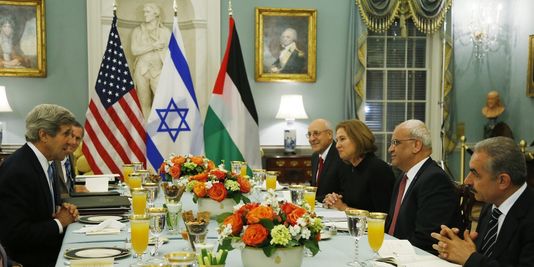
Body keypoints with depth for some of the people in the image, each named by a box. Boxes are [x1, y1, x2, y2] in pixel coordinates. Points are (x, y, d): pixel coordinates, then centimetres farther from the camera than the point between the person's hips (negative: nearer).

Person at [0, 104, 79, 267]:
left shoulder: (41, 162, 6)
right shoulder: (17, 171, -22)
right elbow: (15, 235, -25)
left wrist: (62, 210, -2)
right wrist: (59, 222, -14)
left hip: (49, 251, 9)